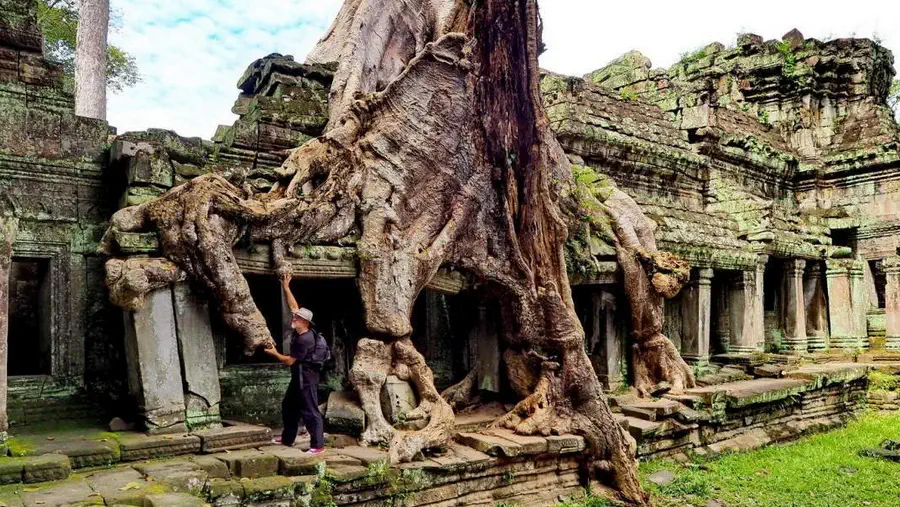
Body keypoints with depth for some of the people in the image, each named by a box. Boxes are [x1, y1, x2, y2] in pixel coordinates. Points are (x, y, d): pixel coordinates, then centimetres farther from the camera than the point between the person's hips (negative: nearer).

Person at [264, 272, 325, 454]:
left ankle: (318, 445, -3)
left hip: (306, 379, -10)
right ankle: (287, 439, 34)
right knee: (288, 407, 21)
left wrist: (274, 353, -3)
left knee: (310, 412, -7)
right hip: (298, 378, 10)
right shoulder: (299, 330, 1)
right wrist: (285, 287, 9)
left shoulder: (304, 339, -25)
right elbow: (294, 306, 9)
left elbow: (289, 361, -19)